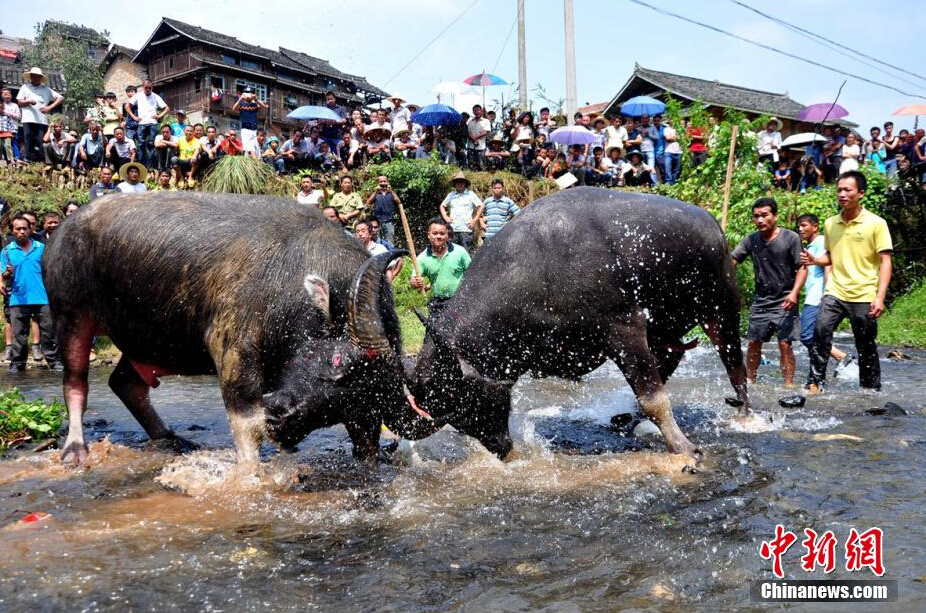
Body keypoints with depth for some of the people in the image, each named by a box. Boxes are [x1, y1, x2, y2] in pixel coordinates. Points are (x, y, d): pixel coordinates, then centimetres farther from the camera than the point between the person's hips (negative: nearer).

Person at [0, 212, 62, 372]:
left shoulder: (41, 248, 7)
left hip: (42, 298, 0)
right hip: (18, 299, 0)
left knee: (48, 331, 2)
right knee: (19, 334, 5)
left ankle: (54, 360, 7)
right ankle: (17, 363, 11)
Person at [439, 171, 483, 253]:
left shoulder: (470, 194, 5)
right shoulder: (451, 195, 15)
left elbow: (480, 206, 5)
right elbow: (442, 206, 25)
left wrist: (474, 220, -2)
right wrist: (445, 217, 10)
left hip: (466, 229, -3)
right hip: (453, 229, 3)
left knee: (467, 251, -7)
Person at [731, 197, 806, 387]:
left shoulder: (791, 238, -7)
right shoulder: (751, 240, 3)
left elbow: (802, 268, -7)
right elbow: (730, 260, -4)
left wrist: (794, 293, -20)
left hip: (784, 301, -4)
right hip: (760, 300, 4)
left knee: (784, 344, -8)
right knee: (754, 342, 7)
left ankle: (789, 385, -2)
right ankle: (749, 381, 19)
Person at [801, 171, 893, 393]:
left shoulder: (876, 223, -4)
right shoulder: (830, 223, 8)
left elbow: (885, 262, -5)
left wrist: (880, 297, -14)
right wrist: (814, 260, -1)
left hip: (864, 297, -3)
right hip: (835, 292, 3)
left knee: (866, 348, 6)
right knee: (821, 330, -19)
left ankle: (871, 391, 22)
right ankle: (815, 382, -12)